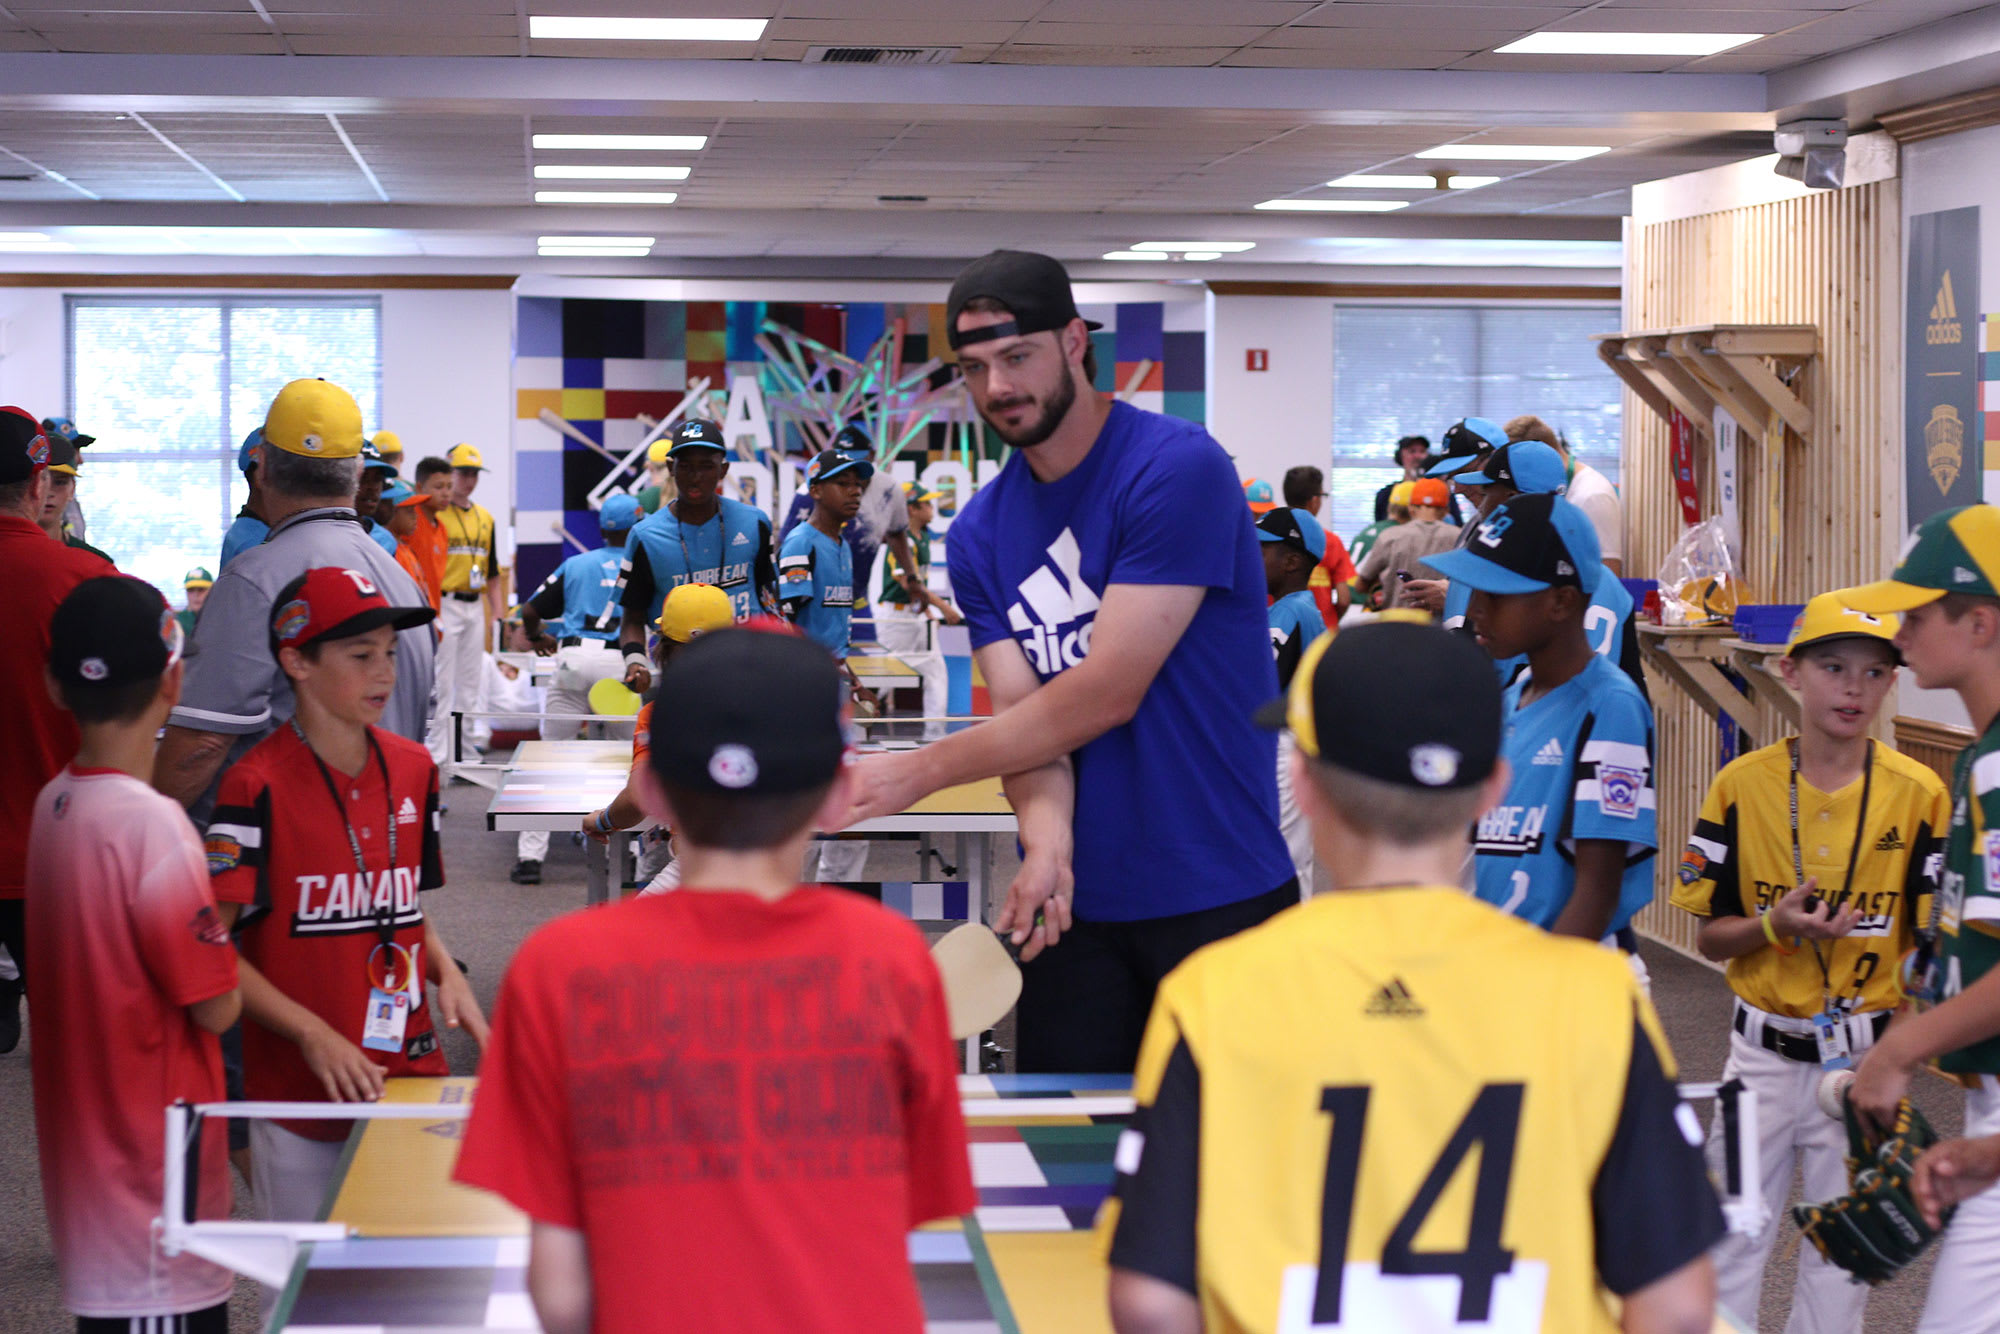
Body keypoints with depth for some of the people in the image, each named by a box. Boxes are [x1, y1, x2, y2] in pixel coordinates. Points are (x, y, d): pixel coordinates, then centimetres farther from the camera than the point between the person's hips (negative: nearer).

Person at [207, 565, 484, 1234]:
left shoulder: (413, 769, 6)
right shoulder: (257, 786, -13)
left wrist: (445, 973, 0)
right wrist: (313, 1035, -20)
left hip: (410, 1071, 5)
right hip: (297, 1081, -5)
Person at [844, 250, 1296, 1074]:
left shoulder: (1180, 468, -13)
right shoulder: (980, 533, 7)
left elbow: (1106, 693, -17)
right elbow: (1021, 711, -1)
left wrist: (921, 771, -14)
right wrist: (1046, 833, -23)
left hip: (1219, 891, -5)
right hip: (1076, 904, 5)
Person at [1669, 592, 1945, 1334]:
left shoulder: (1921, 795, -5)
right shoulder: (1742, 786, -4)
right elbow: (1709, 938, 1)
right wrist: (1774, 926, -19)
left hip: (1866, 1056, 0)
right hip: (1764, 1051, 0)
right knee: (1731, 1244, 6)